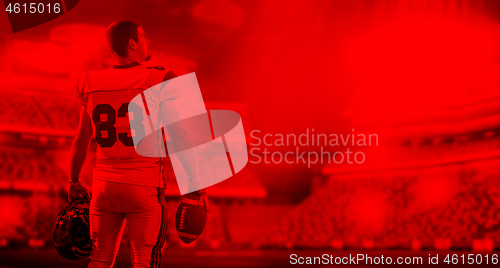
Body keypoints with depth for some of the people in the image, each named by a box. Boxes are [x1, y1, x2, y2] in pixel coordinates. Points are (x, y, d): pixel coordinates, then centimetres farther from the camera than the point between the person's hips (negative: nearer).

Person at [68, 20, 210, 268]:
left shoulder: (92, 84, 7)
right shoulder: (159, 81, -6)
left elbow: (81, 139, 14)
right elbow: (179, 138, -7)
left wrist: (74, 182, 26)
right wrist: (196, 184, 0)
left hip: (104, 184, 4)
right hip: (144, 186, -4)